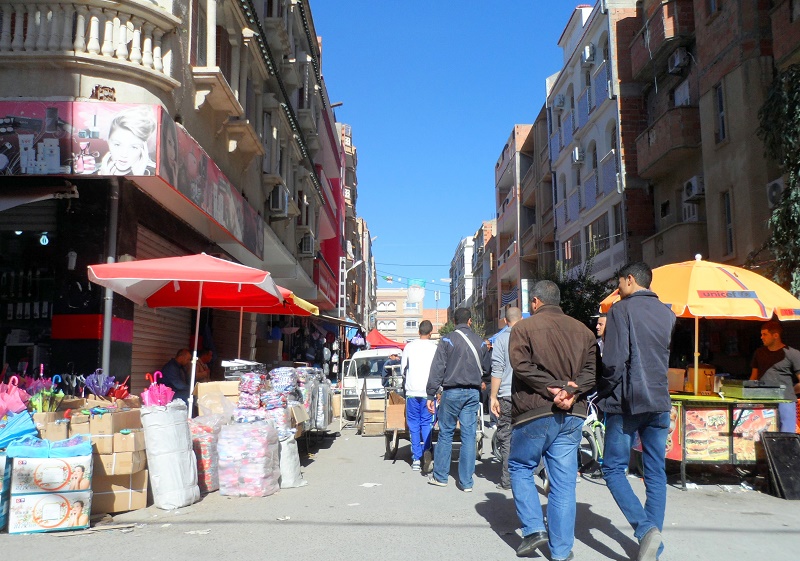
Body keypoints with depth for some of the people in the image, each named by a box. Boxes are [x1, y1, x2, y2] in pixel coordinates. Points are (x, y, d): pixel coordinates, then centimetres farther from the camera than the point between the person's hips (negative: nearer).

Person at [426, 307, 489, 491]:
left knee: (445, 433, 8)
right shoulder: (480, 342, 6)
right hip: (473, 393, 3)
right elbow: (484, 369, 13)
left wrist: (431, 395, -5)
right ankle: (466, 481, 7)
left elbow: (437, 369, -7)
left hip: (452, 392, -3)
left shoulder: (447, 340, -5)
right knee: (469, 435, 4)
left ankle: (440, 476, 15)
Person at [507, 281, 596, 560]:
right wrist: (572, 393, -11)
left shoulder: (524, 327, -2)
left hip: (535, 412, -4)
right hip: (572, 415, 4)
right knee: (564, 482, 7)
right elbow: (592, 369, 0)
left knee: (520, 468, 16)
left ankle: (534, 528, 5)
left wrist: (553, 388, -14)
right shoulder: (582, 330, 10)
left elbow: (522, 365, -14)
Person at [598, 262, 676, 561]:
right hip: (660, 403, 6)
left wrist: (604, 393, -1)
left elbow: (614, 360, -15)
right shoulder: (667, 313, 11)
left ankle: (645, 529, -13)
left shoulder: (622, 310, -9)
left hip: (627, 402, -6)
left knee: (613, 469, 3)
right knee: (656, 473, 10)